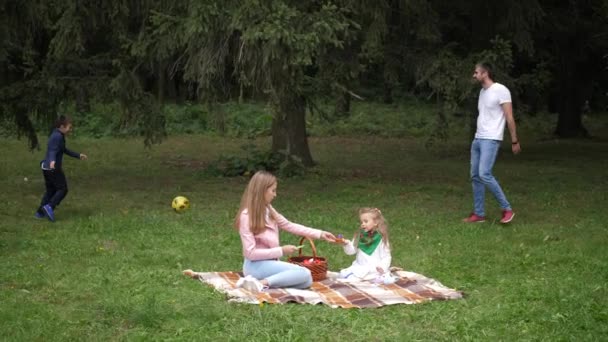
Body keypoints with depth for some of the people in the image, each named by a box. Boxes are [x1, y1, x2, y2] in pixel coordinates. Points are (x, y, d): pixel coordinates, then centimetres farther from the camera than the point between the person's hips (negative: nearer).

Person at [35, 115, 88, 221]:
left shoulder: (57, 135, 16)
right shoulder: (58, 137, -16)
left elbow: (64, 150, 29)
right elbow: (53, 151, -29)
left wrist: (78, 155, 35)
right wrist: (52, 161, -49)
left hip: (46, 167, 10)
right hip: (53, 168, -10)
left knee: (51, 190, 15)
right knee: (62, 189, -4)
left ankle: (40, 212, 14)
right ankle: (49, 207, -17)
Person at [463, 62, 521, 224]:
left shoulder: (500, 90, -11)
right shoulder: (482, 91, 15)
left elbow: (509, 118, -10)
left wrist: (514, 141, -10)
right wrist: (478, 137, 18)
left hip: (491, 139, -9)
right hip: (477, 139, 9)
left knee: (484, 174, -19)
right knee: (475, 176, 6)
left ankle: (507, 209, -10)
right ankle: (479, 214, 11)